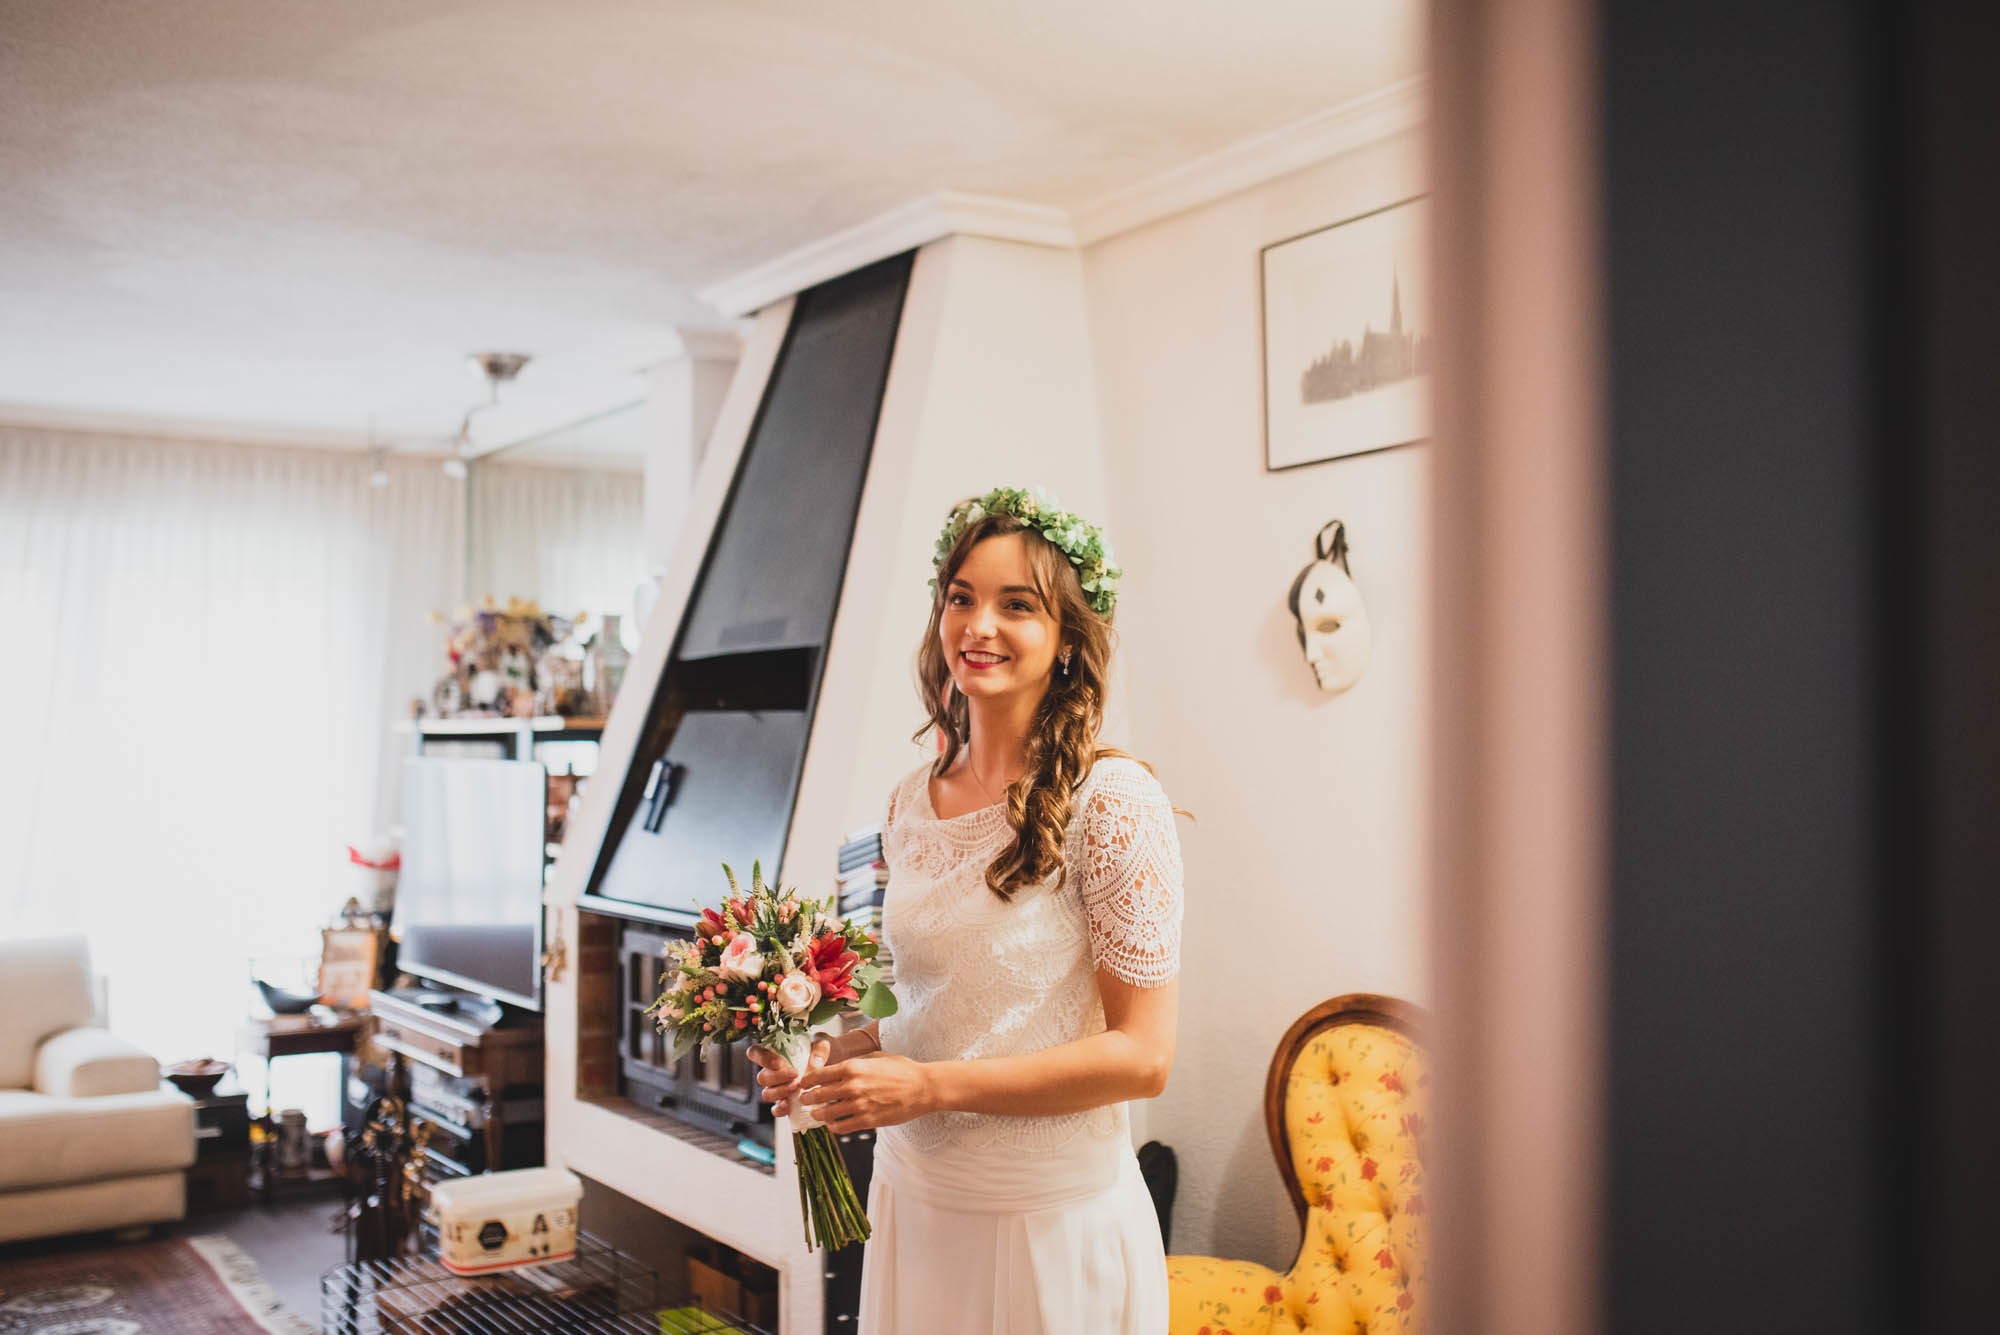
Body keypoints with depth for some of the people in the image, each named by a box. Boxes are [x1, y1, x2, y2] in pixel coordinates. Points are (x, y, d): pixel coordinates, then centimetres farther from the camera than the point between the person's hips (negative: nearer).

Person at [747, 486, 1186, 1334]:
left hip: (1051, 1222, -5)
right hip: (911, 1200, 6)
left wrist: (930, 1086, -20)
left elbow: (1142, 1054, -16)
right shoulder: (910, 804, 5)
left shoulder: (1113, 802, -15)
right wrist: (836, 1053, -2)